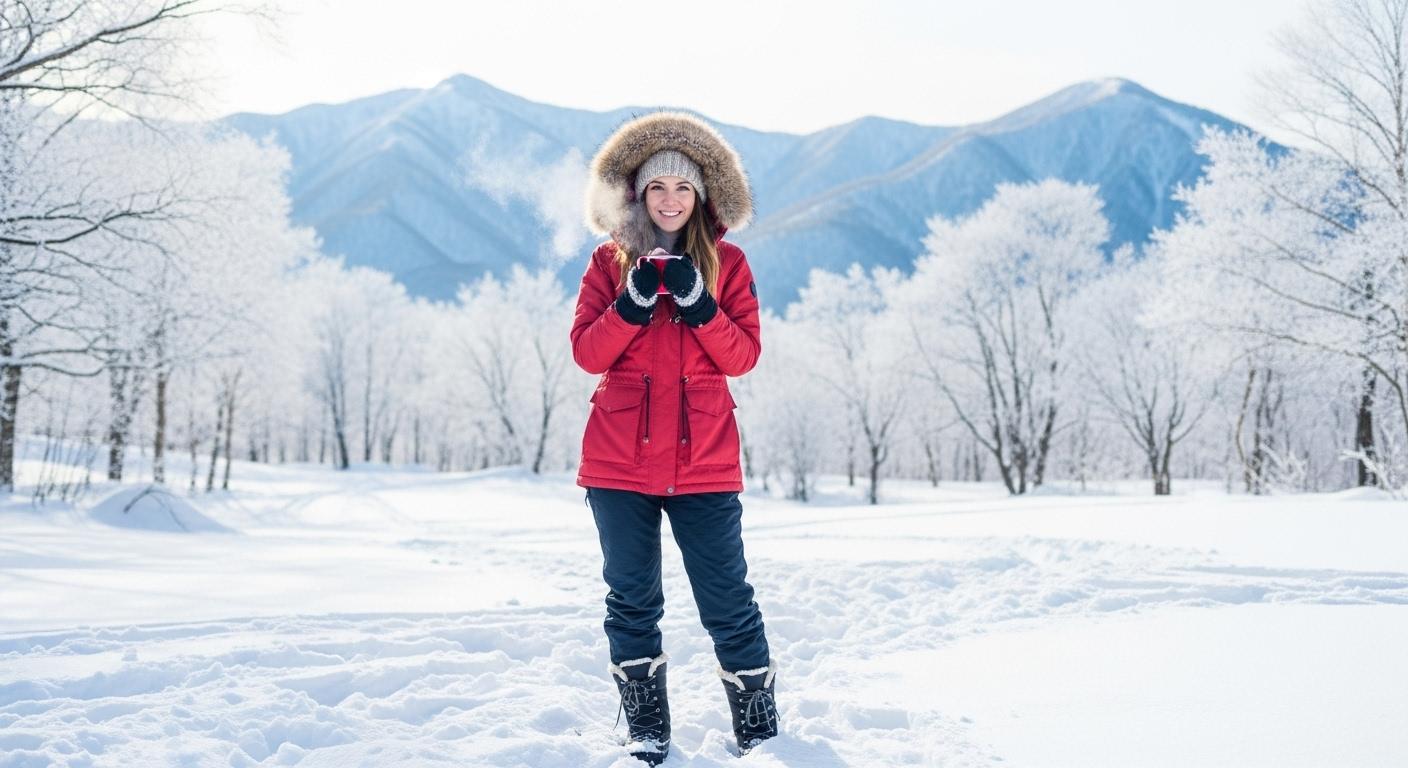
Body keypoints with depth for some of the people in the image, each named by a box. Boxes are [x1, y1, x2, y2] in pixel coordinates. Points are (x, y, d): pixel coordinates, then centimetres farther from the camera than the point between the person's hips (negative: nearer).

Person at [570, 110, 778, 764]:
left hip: (703, 464, -1)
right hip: (619, 464, 1)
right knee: (632, 601, 8)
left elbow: (744, 356, -3)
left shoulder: (725, 262, 7)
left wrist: (699, 305, -17)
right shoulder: (611, 261, 8)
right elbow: (587, 353, -2)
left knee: (727, 600, -1)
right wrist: (632, 304, -16)